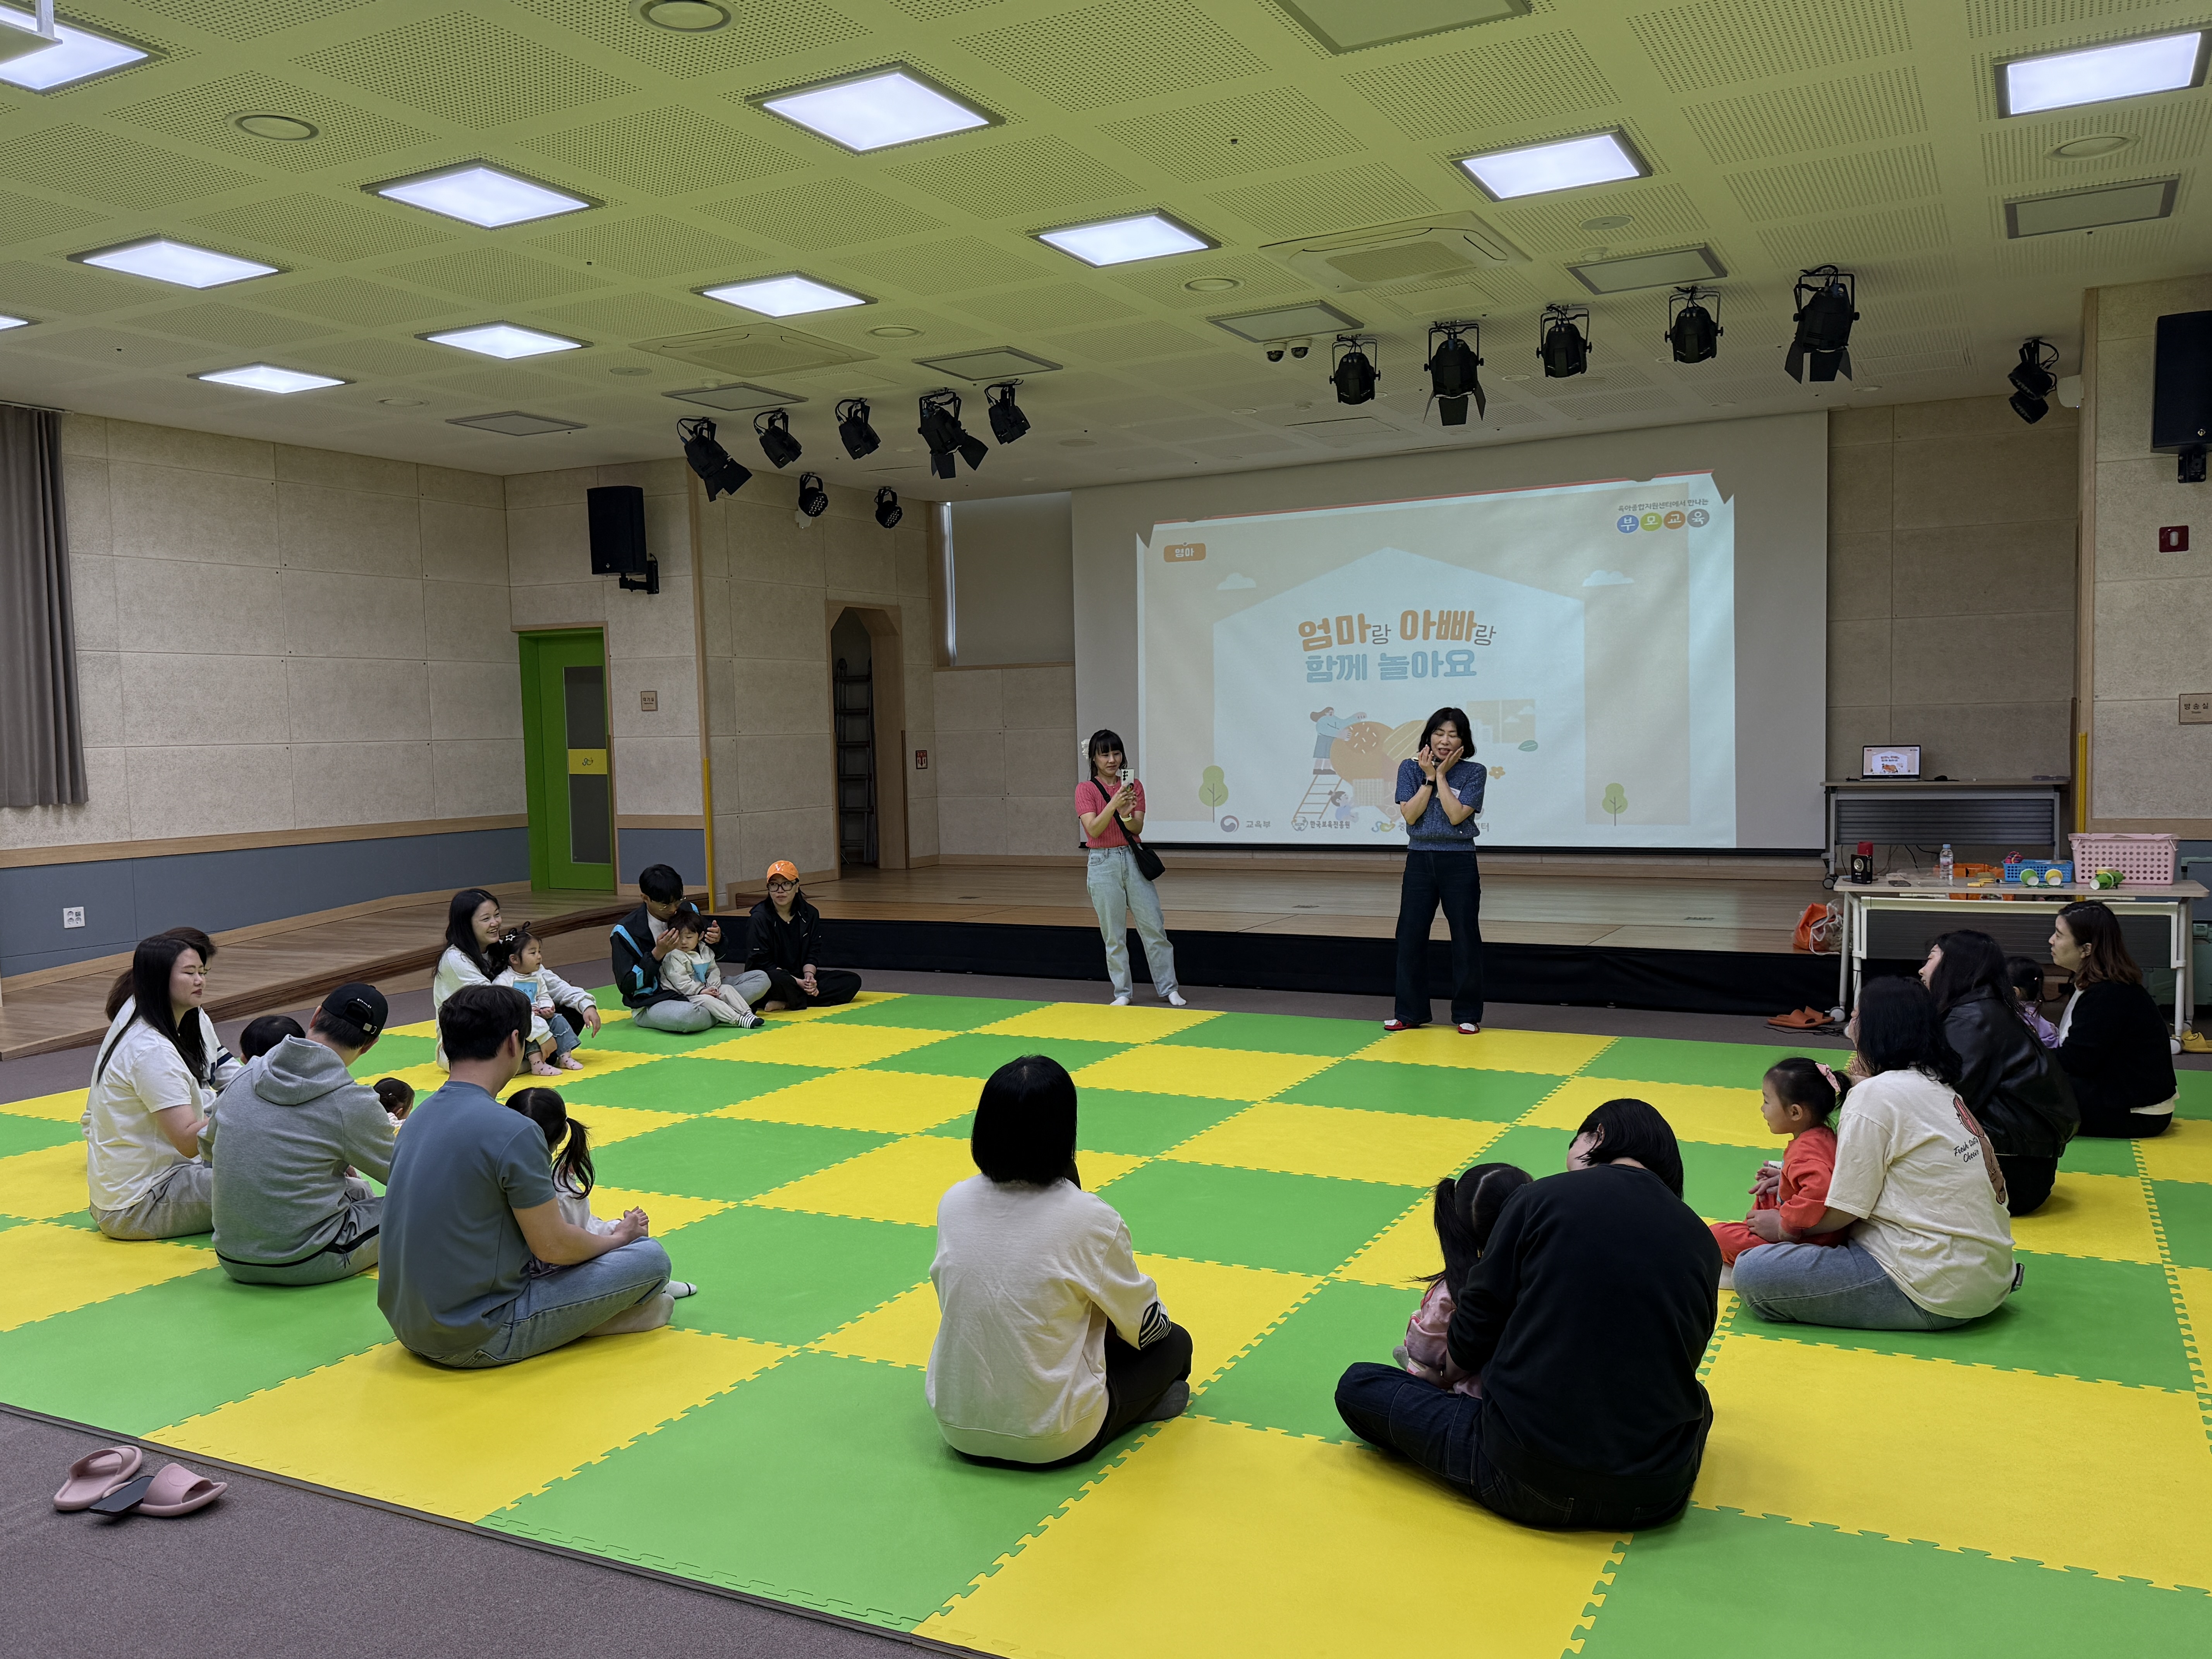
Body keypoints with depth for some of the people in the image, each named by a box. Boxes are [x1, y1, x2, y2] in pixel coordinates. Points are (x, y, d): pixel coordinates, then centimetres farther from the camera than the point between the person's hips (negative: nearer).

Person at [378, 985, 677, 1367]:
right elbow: (553, 1246, -15)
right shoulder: (513, 1132, -21)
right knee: (651, 1258, -3)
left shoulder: (420, 1117, 4)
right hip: (476, 1341, -8)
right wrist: (620, 1237, 6)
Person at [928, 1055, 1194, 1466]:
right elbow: (1146, 1326, -5)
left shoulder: (953, 1203, -7)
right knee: (1174, 1343, 16)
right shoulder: (1090, 1220, -19)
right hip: (1052, 1440, -5)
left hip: (956, 1425, 5)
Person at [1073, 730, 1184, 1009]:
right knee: (1114, 934, 4)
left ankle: (1168, 989, 12)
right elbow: (1093, 829, -15)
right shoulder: (1086, 789, -3)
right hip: (1103, 863, -2)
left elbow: (1138, 828, -4)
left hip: (1134, 860, 2)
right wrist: (1113, 804, -29)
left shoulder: (1134, 786, 5)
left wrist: (1127, 815, -25)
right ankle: (1122, 993, 14)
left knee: (1154, 927, 3)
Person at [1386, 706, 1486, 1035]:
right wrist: (1429, 777, -10)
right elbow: (1410, 815, -8)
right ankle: (1410, 1013, 15)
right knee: (1410, 937, 5)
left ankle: (1468, 1015, 13)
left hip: (1459, 863, -2)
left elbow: (1456, 815, -16)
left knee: (1465, 938, 3)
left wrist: (1441, 775, -11)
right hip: (1419, 861, 2)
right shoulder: (1410, 769, 2)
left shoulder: (1474, 773, -4)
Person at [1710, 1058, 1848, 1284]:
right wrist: (1785, 1178, 11)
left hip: (1805, 1244, -10)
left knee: (1718, 1235, -14)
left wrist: (1784, 1225, -36)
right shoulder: (1824, 1136, 3)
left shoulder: (1804, 1153, -28)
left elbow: (1820, 1190, -48)